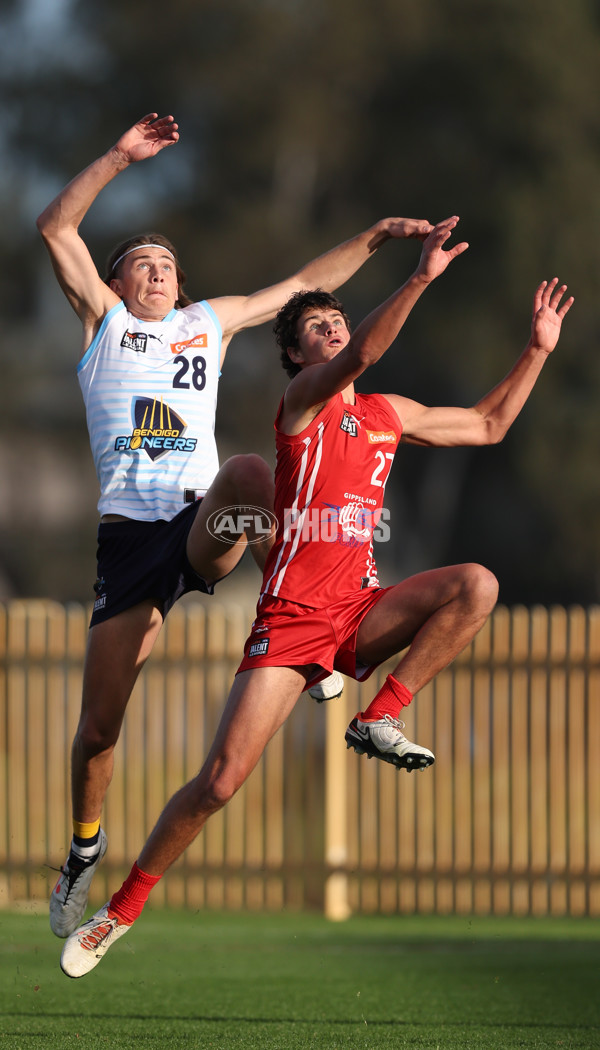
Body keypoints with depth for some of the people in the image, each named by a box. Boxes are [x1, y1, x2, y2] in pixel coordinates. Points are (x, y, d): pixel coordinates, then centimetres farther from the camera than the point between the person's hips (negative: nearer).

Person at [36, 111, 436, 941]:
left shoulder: (211, 323, 21)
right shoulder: (102, 318, 14)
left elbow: (304, 285, 30)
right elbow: (56, 227, 2)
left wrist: (374, 238, 26)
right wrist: (119, 159, -5)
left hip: (202, 528, 1)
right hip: (129, 534, -1)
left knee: (249, 473, -37)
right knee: (98, 726, -1)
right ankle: (85, 850, 21)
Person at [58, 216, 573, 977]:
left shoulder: (388, 415, 14)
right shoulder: (301, 399, -4)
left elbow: (488, 425, 27)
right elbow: (360, 356, -26)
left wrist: (538, 349, 17)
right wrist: (420, 280, -37)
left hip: (360, 612, 5)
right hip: (291, 619, -5)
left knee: (477, 586, -21)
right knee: (220, 780, -12)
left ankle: (380, 719, -11)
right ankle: (121, 911, 4)